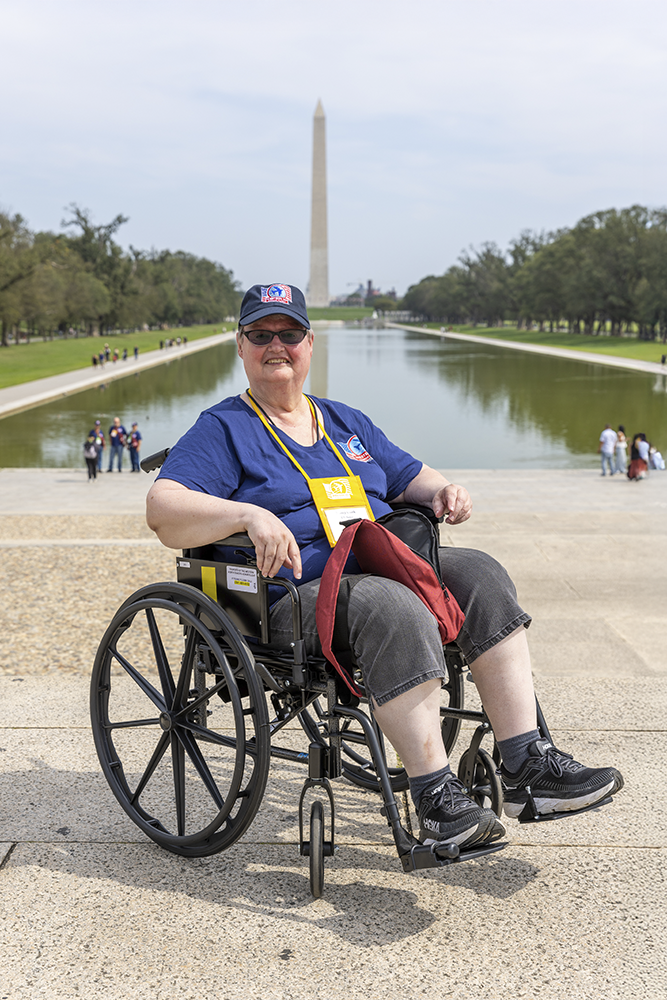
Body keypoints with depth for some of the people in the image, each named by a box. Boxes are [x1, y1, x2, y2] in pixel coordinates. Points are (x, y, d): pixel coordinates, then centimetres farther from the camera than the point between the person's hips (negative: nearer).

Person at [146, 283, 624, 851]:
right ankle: (436, 800, -29)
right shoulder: (223, 430, 3)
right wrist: (250, 515, -29)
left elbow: (409, 478, 30)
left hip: (387, 568, 7)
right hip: (296, 595, -6)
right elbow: (163, 510, -12)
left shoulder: (347, 422, 24)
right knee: (394, 607, -35)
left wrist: (442, 491, 5)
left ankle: (528, 767, -17)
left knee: (479, 574, -16)